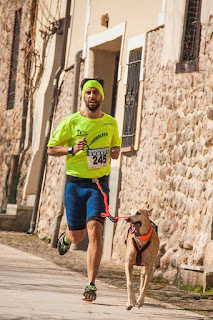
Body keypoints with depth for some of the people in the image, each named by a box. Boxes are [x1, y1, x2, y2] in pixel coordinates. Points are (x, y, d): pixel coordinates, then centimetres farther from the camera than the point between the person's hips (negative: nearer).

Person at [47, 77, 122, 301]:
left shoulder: (111, 123, 6)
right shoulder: (71, 122, -1)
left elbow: (115, 147, 24)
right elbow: (51, 149, 4)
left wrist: (115, 152, 0)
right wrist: (72, 149, -14)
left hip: (99, 184, 0)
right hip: (75, 182, 0)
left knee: (95, 231, -16)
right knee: (77, 236, 8)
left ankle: (91, 284, -13)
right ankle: (66, 237, 48)